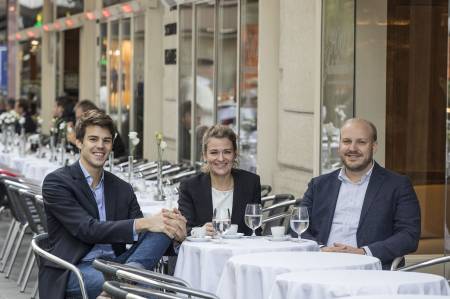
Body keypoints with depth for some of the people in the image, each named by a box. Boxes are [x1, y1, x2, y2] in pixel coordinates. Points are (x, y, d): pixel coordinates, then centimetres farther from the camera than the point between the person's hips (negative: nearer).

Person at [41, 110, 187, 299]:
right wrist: (143, 223, -25)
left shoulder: (122, 189, 15)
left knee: (162, 230, -22)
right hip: (72, 271, -6)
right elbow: (87, 229, -16)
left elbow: (139, 234, 5)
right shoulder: (56, 182, -3)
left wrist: (171, 225, -19)